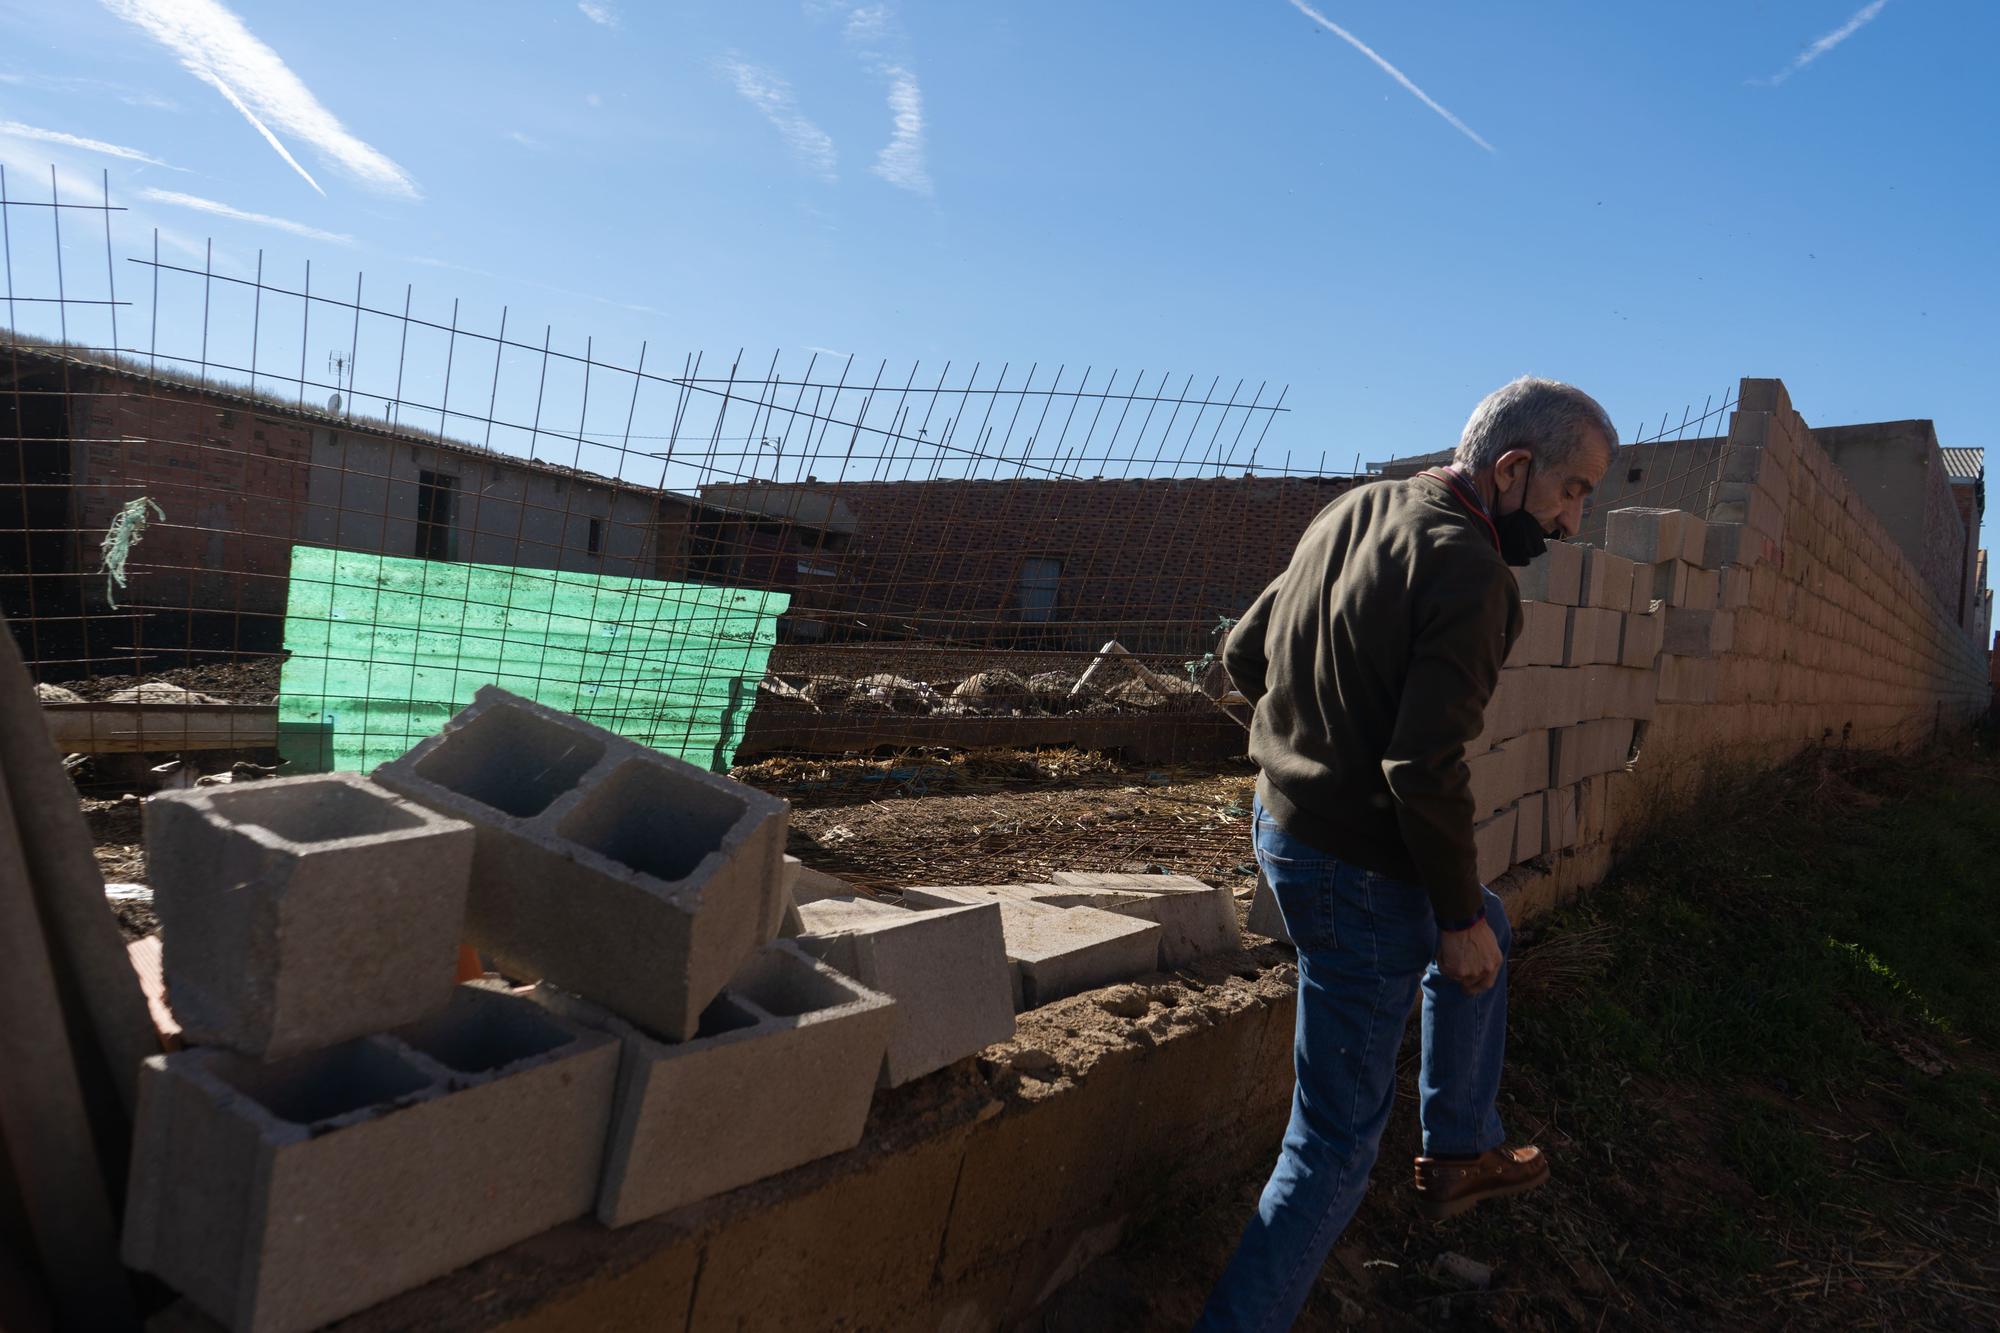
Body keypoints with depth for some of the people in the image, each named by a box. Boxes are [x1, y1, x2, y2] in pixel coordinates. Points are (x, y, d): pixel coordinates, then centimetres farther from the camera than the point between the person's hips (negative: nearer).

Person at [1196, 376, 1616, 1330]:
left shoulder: (1354, 510, 5)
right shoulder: (1468, 569, -20)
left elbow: (1243, 654, 12)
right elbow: (1426, 770, -25)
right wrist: (1458, 917, -12)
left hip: (1282, 816, 10)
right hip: (1357, 868, -10)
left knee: (1481, 928, 33)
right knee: (1338, 1144, 1)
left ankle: (1461, 1152, 45)